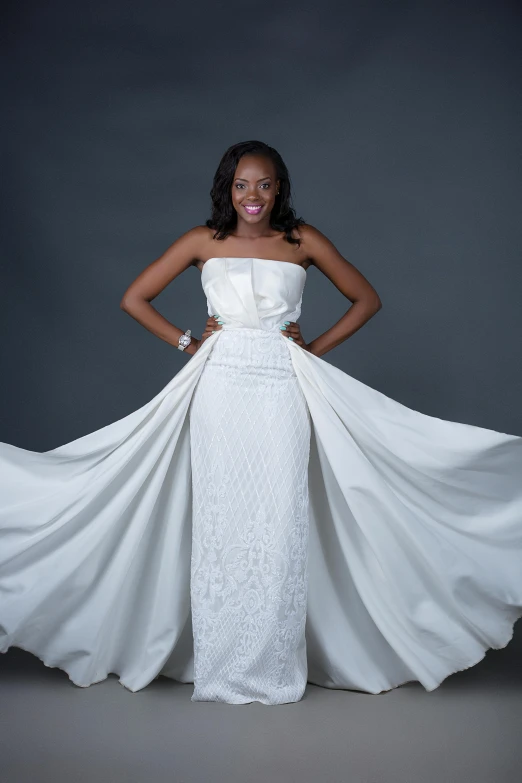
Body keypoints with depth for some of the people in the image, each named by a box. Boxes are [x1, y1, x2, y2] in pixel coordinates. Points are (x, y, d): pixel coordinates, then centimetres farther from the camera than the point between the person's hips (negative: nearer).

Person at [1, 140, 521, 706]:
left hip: (282, 393, 0)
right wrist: (186, 343, 3)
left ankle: (276, 669, 13)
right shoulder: (204, 241, 6)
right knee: (220, 523, 3)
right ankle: (219, 670, 17)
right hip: (221, 391, 1)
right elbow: (134, 299, 10)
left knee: (280, 526, -2)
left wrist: (317, 348, 3)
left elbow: (366, 299, 11)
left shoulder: (302, 240, 6)